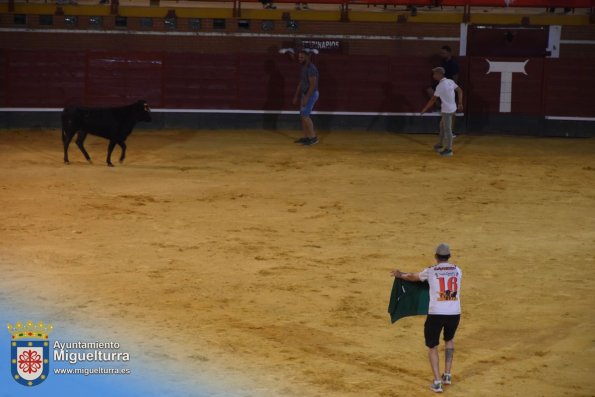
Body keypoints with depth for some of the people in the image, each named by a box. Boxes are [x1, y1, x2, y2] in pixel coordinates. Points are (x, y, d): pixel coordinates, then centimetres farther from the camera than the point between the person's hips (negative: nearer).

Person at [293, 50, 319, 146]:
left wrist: (306, 98, -26)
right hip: (305, 94, 10)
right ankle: (306, 137, 16)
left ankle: (313, 137, -9)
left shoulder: (311, 68, -19)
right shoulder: (304, 68, 12)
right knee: (303, 115, 10)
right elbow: (301, 82, 20)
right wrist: (296, 96, 19)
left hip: (311, 94, -10)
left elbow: (313, 84, -24)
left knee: (305, 115, -13)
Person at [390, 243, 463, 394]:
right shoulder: (457, 270, 7)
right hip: (454, 313, 3)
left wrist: (400, 275, 38)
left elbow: (413, 277, 16)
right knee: (449, 339, 30)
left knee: (432, 346, 10)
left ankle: (437, 382, -2)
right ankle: (447, 375, 27)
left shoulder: (431, 271, -1)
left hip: (436, 313, -3)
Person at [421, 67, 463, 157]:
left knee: (447, 130, 1)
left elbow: (433, 99, -13)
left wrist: (424, 109, -4)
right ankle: (440, 145, 34)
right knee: (442, 126, 22)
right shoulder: (450, 82, 4)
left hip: (447, 110, -9)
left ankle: (448, 150, 8)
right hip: (452, 108, 9)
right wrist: (460, 104, 16)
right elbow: (460, 91, 11)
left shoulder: (440, 86, -19)